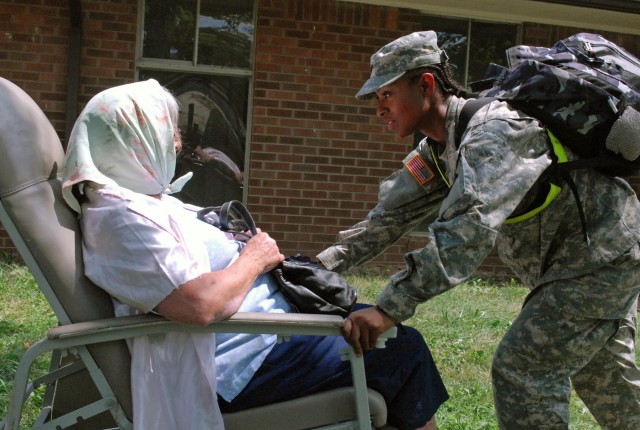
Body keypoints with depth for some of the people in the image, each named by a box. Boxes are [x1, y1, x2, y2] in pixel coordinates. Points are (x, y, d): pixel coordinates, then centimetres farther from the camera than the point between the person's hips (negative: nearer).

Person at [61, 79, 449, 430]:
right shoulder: (121, 217, -22)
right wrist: (254, 259, -15)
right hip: (245, 363, -11)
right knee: (404, 349, -7)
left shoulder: (143, 198, 11)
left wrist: (244, 247, 0)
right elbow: (199, 304, -33)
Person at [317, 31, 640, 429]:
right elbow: (393, 214, 1)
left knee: (521, 370, -13)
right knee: (608, 383, 21)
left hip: (603, 257, -10)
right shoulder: (438, 149, 1)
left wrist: (388, 309, -45)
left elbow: (469, 226, -41)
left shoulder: (495, 130, -29)